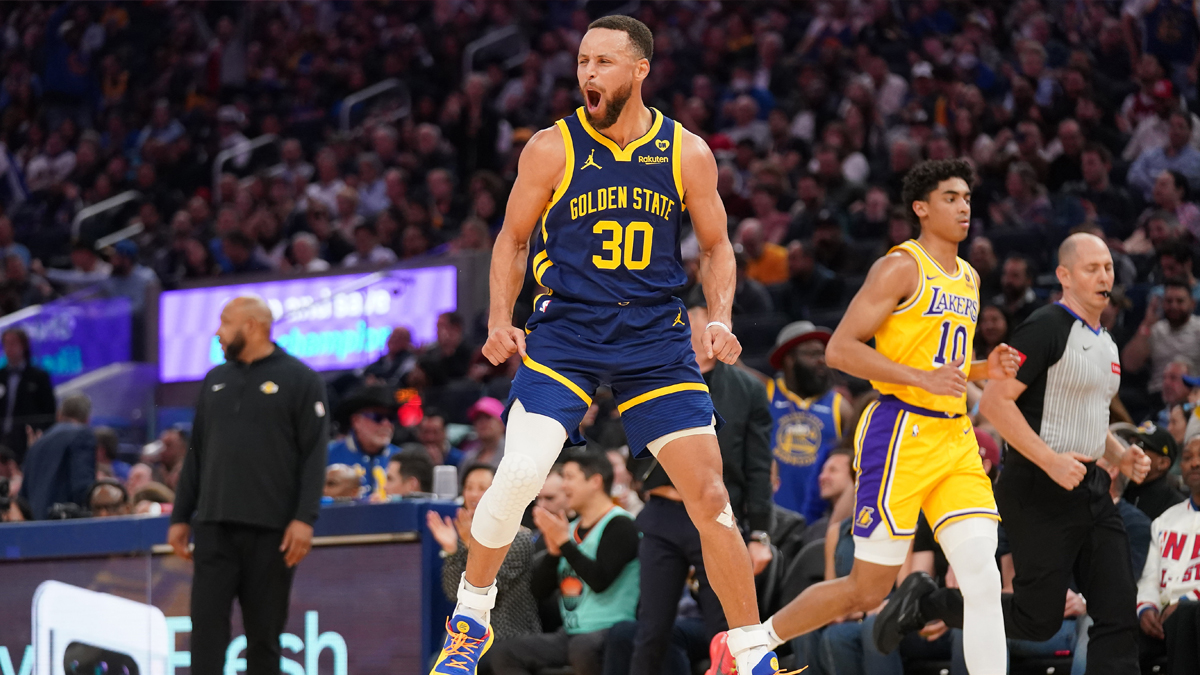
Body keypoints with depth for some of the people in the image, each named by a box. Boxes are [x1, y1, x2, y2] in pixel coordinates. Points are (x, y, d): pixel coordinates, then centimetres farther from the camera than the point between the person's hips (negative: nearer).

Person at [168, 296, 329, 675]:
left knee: (264, 634, 3)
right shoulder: (215, 381, 16)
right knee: (207, 629, -5)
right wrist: (180, 517, 13)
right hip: (215, 527, 4)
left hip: (271, 530, -4)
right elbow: (196, 454, 19)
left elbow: (314, 455, -6)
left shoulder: (299, 380, 0)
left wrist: (305, 518, -16)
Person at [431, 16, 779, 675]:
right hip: (565, 329, -1)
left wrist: (719, 318, -5)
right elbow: (513, 239, 8)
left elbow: (715, 246, 11)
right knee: (518, 473, -19)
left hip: (656, 338, 1)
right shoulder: (552, 148, -3)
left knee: (709, 497, -3)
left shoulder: (687, 153, 0)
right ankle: (470, 616, 4)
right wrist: (500, 320, -4)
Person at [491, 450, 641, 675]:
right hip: (569, 635, 8)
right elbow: (539, 589, 14)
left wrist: (564, 542, -14)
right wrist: (553, 550, -3)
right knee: (504, 653, -10)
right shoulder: (571, 528, 17)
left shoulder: (619, 525, -6)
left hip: (608, 631, -8)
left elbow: (600, 580, -20)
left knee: (582, 648, -41)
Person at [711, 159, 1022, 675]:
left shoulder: (968, 278, 19)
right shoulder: (902, 267, -7)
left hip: (954, 438, 7)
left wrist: (983, 370, 10)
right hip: (901, 433, -7)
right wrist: (923, 377, -21)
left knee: (983, 581, -9)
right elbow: (840, 349, -14)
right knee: (866, 589, -1)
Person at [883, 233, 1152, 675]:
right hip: (1040, 490, -9)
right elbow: (995, 402, -19)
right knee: (1038, 620, -6)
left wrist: (1119, 456, 11)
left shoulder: (1106, 344, 17)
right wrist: (1051, 461, -23)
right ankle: (925, 603, 11)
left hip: (1091, 488, 9)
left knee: (1118, 615, -1)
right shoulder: (1046, 329, -12)